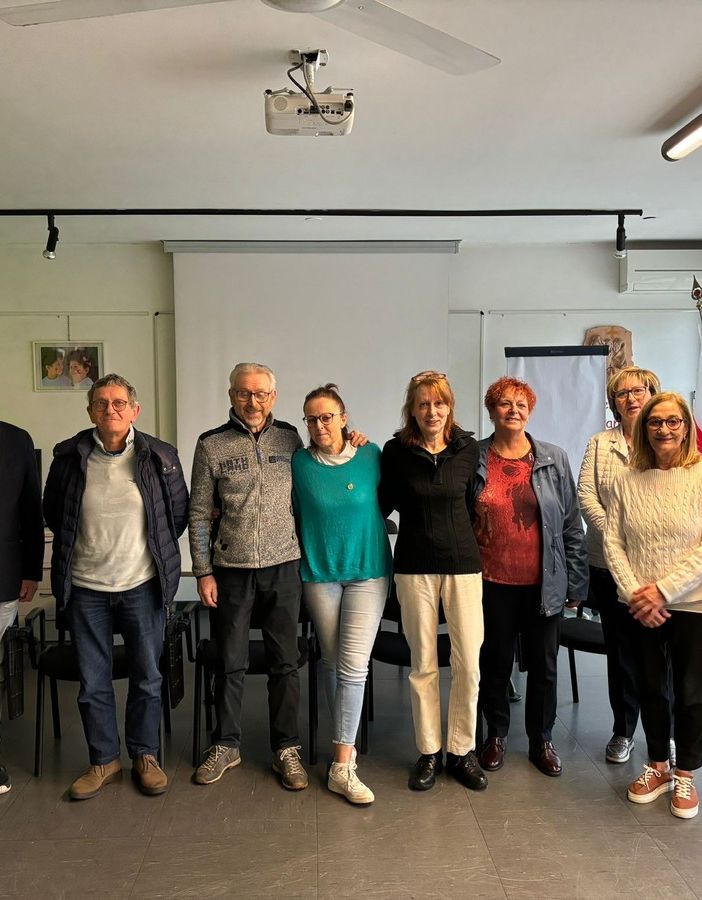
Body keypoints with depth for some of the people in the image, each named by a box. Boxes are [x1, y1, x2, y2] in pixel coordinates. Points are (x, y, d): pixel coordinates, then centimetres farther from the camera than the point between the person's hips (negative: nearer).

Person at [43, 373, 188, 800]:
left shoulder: (160, 456, -5)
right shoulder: (70, 455, -3)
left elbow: (180, 511, 6)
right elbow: (53, 512, 12)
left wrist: (157, 550, 8)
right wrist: (78, 547, 13)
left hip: (142, 585, -1)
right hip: (85, 588, 1)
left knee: (148, 677, 11)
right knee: (93, 682, 12)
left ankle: (145, 756, 30)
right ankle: (104, 761, 30)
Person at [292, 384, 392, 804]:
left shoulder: (371, 456, -4)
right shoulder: (300, 463, -3)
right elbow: (295, 515, 9)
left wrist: (360, 526, 5)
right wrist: (311, 548, 4)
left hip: (368, 570, -1)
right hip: (320, 572, 1)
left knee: (354, 666, -6)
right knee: (333, 663, 11)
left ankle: (343, 766, 3)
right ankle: (347, 743, 29)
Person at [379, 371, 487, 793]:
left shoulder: (468, 448, 0)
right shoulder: (396, 451, -2)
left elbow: (471, 502, 10)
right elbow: (383, 503, 7)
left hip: (463, 563, 1)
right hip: (415, 566, -1)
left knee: (469, 662, 2)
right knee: (423, 663, 7)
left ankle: (462, 751, 22)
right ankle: (429, 752, 24)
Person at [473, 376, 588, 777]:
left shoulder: (554, 459, 0)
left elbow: (572, 525, 2)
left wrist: (577, 581, 0)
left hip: (544, 583, 1)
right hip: (493, 583, -1)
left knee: (544, 665, 13)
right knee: (496, 662, 14)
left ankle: (542, 740, 33)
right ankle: (497, 736, 34)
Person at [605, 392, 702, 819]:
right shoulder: (628, 480, 1)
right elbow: (613, 541, 0)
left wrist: (663, 590, -16)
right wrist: (635, 593, -10)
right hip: (640, 608, 3)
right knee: (652, 688, 16)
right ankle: (658, 766, 35)